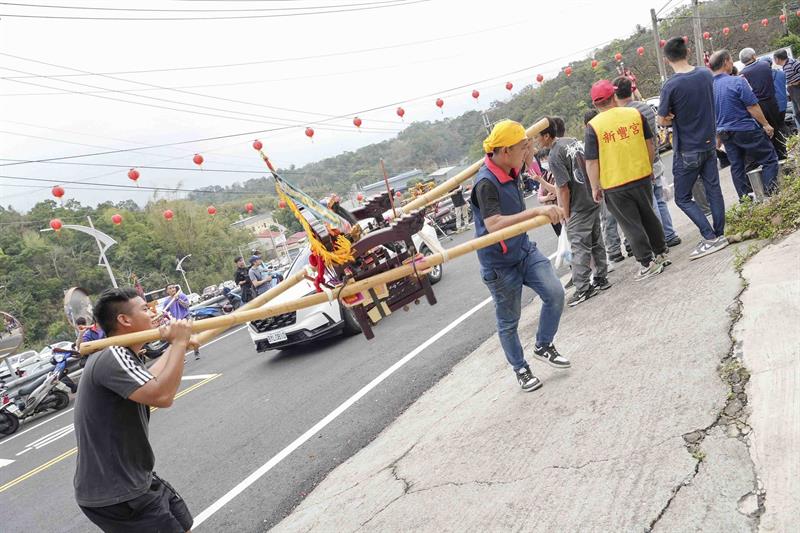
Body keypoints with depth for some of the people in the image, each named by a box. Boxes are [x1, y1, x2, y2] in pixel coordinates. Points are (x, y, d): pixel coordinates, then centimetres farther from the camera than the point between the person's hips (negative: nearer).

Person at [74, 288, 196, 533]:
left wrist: (176, 347, 40)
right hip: (114, 495, -10)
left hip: (134, 480, 10)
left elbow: (150, 381, 33)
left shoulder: (120, 356, 11)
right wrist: (179, 342, -23)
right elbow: (162, 396, -35)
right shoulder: (111, 358, -22)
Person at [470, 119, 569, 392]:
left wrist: (526, 139, 7)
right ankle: (520, 369, 31)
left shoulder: (509, 170, -2)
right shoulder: (486, 183, -28)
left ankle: (543, 346, 18)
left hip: (524, 250, 7)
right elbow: (493, 225, -43)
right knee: (508, 321, 9)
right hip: (499, 264, -7)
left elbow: (526, 160, 26)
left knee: (555, 293, -6)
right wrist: (536, 211, -49)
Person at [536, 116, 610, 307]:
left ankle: (583, 288, 2)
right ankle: (601, 278, 26)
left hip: (578, 209, -8)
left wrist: (566, 215, -8)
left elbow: (564, 189, -17)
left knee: (579, 248, -2)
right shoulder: (573, 141, 6)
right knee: (596, 242, 17)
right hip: (593, 201, 8)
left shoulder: (555, 156, -18)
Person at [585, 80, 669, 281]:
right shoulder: (635, 113, -1)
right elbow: (649, 144, 6)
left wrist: (595, 187, -1)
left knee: (631, 226, 6)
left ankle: (648, 263, 10)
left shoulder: (593, 126, -12)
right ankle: (661, 253, 34)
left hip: (614, 185, -4)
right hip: (642, 176, 4)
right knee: (649, 216, 22)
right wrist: (649, 168, 20)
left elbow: (592, 162, -11)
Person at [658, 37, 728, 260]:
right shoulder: (706, 75, -1)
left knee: (683, 198, 4)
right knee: (713, 189, 13)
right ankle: (720, 234, 17)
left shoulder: (671, 86, -20)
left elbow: (662, 120, -11)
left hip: (687, 151, -6)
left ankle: (711, 238, -4)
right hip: (709, 143, 6)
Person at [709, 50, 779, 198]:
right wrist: (765, 124, -5)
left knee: (737, 167, 12)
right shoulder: (737, 82, -16)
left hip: (725, 134, 6)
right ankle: (770, 194, -5)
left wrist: (718, 138, 21)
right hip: (746, 130, -6)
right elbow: (752, 106, -16)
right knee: (769, 159, 4)